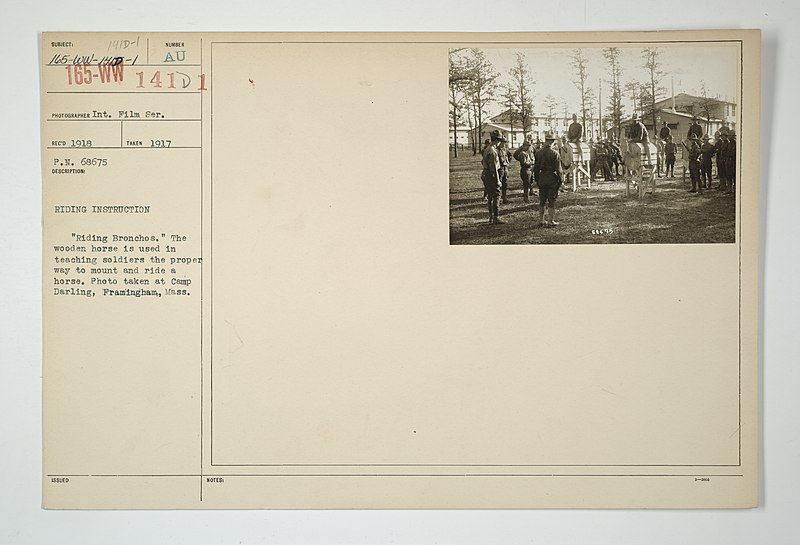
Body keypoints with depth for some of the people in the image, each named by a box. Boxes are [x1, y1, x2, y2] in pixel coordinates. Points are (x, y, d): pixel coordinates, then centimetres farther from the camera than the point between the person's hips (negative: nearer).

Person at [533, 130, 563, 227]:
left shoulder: (538, 153, 2)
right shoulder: (554, 153, -12)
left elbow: (535, 168, 7)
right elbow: (558, 169, -11)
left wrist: (537, 180, 15)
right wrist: (560, 180, -2)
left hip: (542, 178, 4)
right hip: (552, 178, -4)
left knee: (542, 200, 12)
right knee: (552, 201, 1)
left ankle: (541, 220, 17)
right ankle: (551, 221, 4)